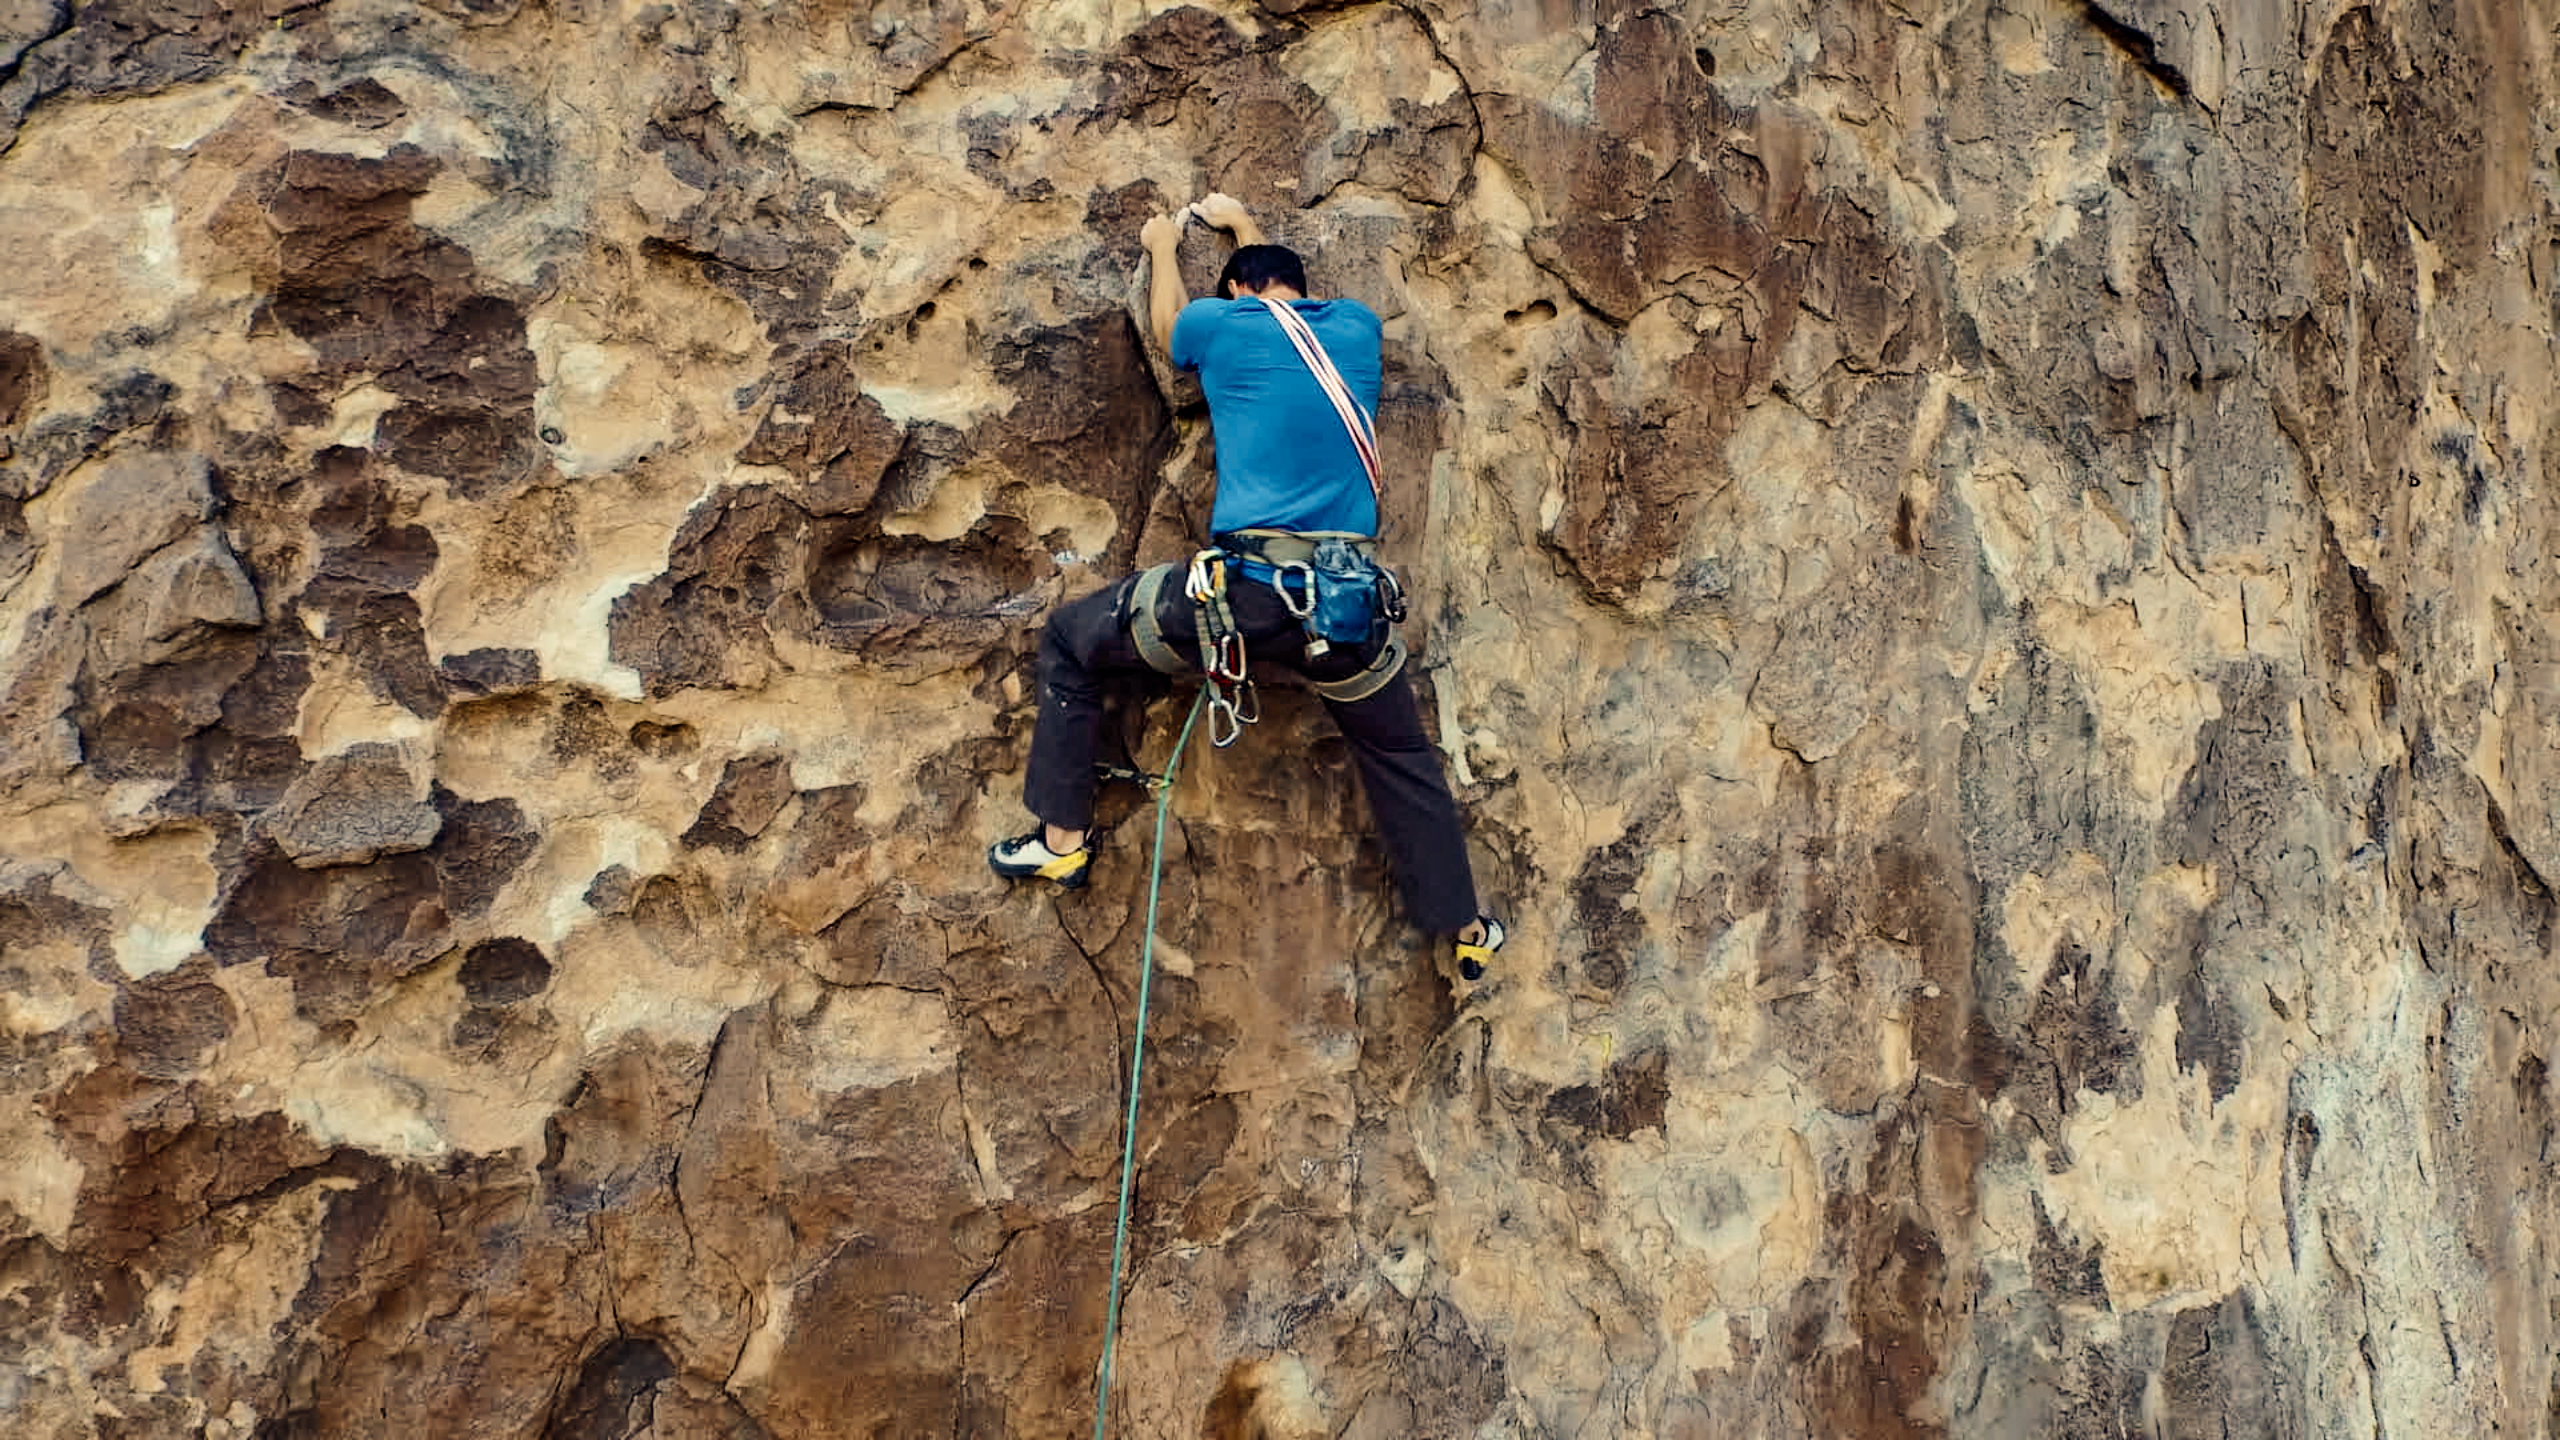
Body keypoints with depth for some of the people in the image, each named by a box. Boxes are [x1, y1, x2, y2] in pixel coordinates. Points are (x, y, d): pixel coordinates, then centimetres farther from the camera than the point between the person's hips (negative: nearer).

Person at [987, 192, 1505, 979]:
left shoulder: (1224, 324, 4)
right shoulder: (1357, 327, 15)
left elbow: (1168, 321, 30)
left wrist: (1163, 246, 49)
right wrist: (1242, 224, 54)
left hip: (1244, 588, -3)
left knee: (1069, 641, 17)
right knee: (1402, 756, 23)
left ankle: (1063, 839, 18)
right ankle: (1465, 929, 28)